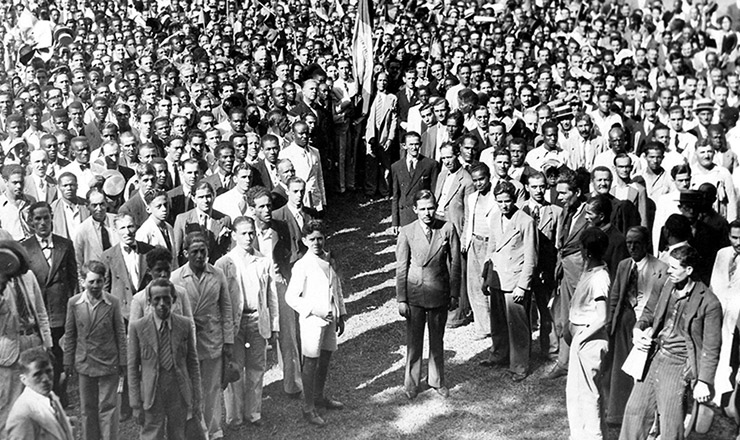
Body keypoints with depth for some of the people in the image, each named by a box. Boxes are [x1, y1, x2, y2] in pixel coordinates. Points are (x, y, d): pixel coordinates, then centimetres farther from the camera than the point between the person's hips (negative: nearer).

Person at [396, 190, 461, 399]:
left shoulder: (448, 230, -6)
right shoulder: (406, 233, -7)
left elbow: (455, 264, 0)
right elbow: (401, 268, -4)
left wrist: (454, 294, 0)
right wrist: (401, 299, -5)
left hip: (439, 294, 1)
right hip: (414, 294, -1)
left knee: (437, 340, 15)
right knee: (413, 340, 9)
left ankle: (437, 380, 33)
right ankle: (411, 382, 25)